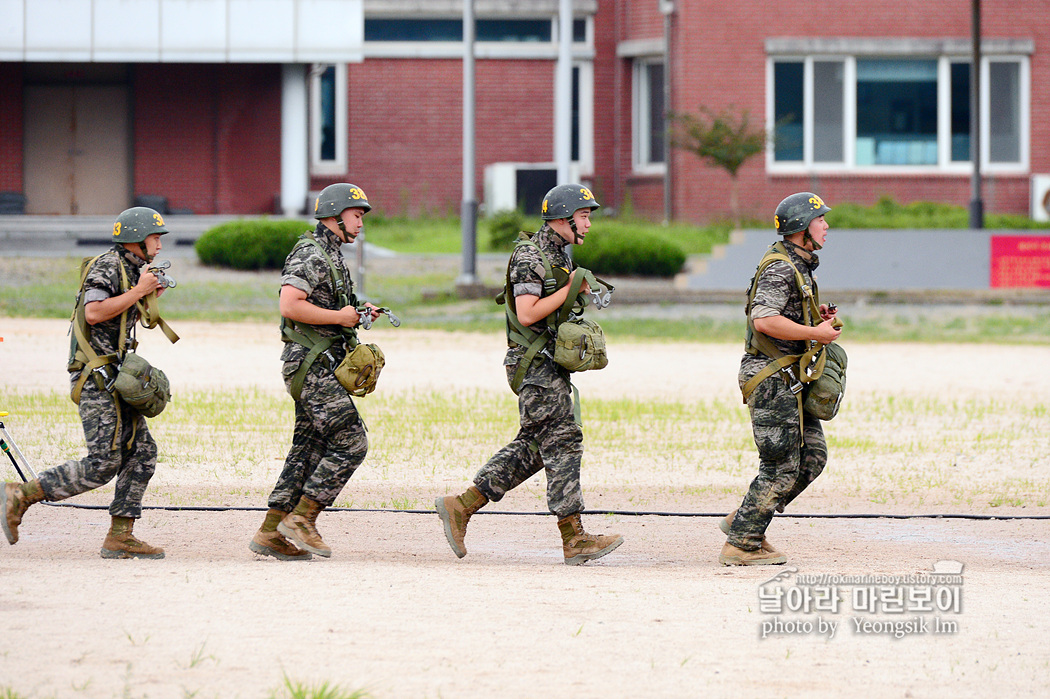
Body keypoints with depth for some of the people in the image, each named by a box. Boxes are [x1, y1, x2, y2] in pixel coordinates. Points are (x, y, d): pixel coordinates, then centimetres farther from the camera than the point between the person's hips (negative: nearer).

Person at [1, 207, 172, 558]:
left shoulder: (129, 270, 20)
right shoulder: (107, 265, -11)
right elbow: (94, 313, -24)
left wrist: (146, 298, 16)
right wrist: (137, 292, -17)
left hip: (114, 379, 10)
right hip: (97, 375, -10)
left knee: (142, 453, 3)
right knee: (103, 463, -15)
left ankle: (120, 536, 3)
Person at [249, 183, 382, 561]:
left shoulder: (330, 255, 20)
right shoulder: (310, 254, -13)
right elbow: (290, 305, -24)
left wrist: (357, 315, 12)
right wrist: (339, 317, -16)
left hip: (319, 367, 10)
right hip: (313, 363, -10)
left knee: (308, 450, 8)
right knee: (351, 443, -12)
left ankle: (271, 534, 9)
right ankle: (301, 519, -8)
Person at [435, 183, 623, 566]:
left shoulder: (560, 255, 17)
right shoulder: (530, 257, -14)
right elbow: (527, 313, -22)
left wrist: (583, 292, 7)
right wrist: (570, 289, -18)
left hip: (550, 363, 10)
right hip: (534, 365, -10)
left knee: (532, 447, 11)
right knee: (562, 444, -9)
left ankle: (461, 506, 13)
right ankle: (574, 540, -7)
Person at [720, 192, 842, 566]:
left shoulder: (800, 265, 17)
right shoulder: (779, 267, -16)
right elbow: (764, 320, -26)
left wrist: (818, 314, 11)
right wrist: (816, 333, -21)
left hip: (789, 378, 10)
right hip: (772, 377, -10)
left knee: (812, 456, 10)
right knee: (781, 465, -8)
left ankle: (743, 520, 17)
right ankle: (741, 544, -1)